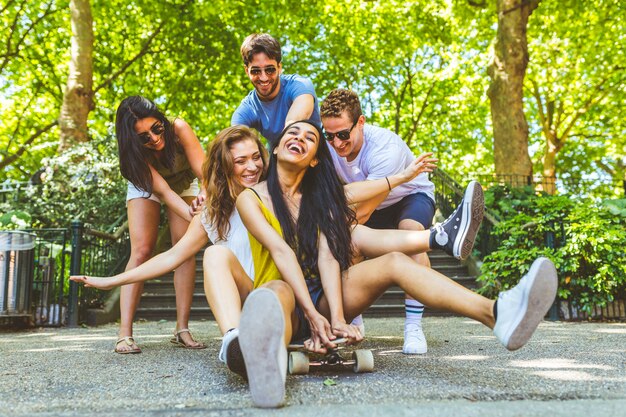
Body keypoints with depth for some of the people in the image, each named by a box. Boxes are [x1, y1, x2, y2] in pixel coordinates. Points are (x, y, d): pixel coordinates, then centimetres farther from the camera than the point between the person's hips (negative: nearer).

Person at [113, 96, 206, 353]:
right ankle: (125, 334, -15)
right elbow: (164, 191, -42)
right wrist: (195, 218, -58)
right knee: (141, 251, -14)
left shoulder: (178, 129, -36)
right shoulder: (135, 152, -33)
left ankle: (182, 329, -8)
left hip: (184, 183, 1)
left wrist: (206, 197, -64)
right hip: (146, 187, 0)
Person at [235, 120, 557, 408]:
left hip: (321, 295, 4)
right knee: (276, 292, -40)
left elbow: (328, 256, -8)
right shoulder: (251, 198, 0)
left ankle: (498, 314, -43)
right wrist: (312, 314, -30)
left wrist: (337, 317, -24)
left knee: (393, 261, -20)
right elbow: (281, 251, -17)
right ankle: (269, 357, -78)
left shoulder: (317, 198, 10)